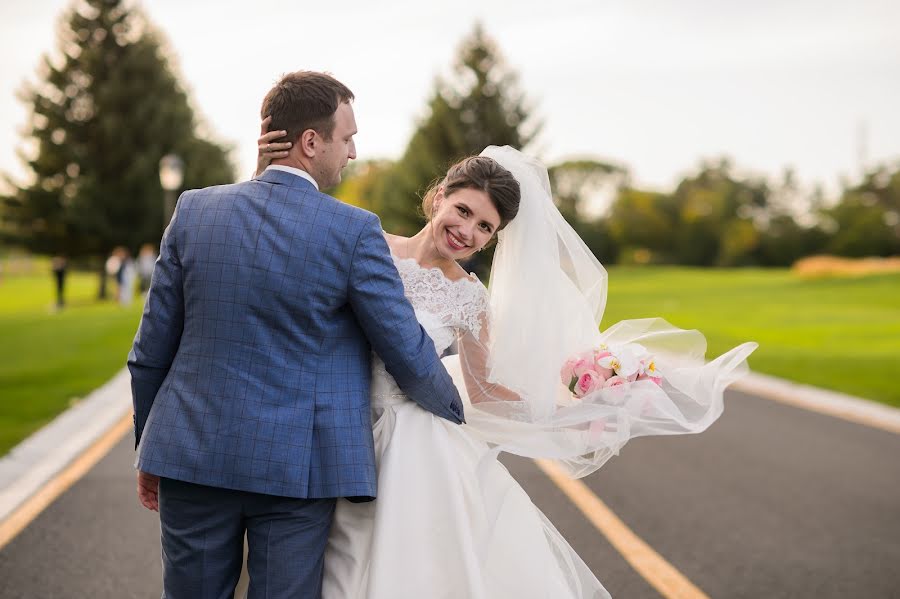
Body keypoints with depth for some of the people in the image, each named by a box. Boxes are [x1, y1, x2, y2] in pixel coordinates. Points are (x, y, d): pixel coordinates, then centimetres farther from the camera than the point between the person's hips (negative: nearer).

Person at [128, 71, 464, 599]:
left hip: (193, 456, 3)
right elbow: (407, 351, -3)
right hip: (296, 469, -3)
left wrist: (149, 449, 17)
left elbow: (151, 351, 4)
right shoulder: (354, 232, -11)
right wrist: (453, 411, 17)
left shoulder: (194, 210, 0)